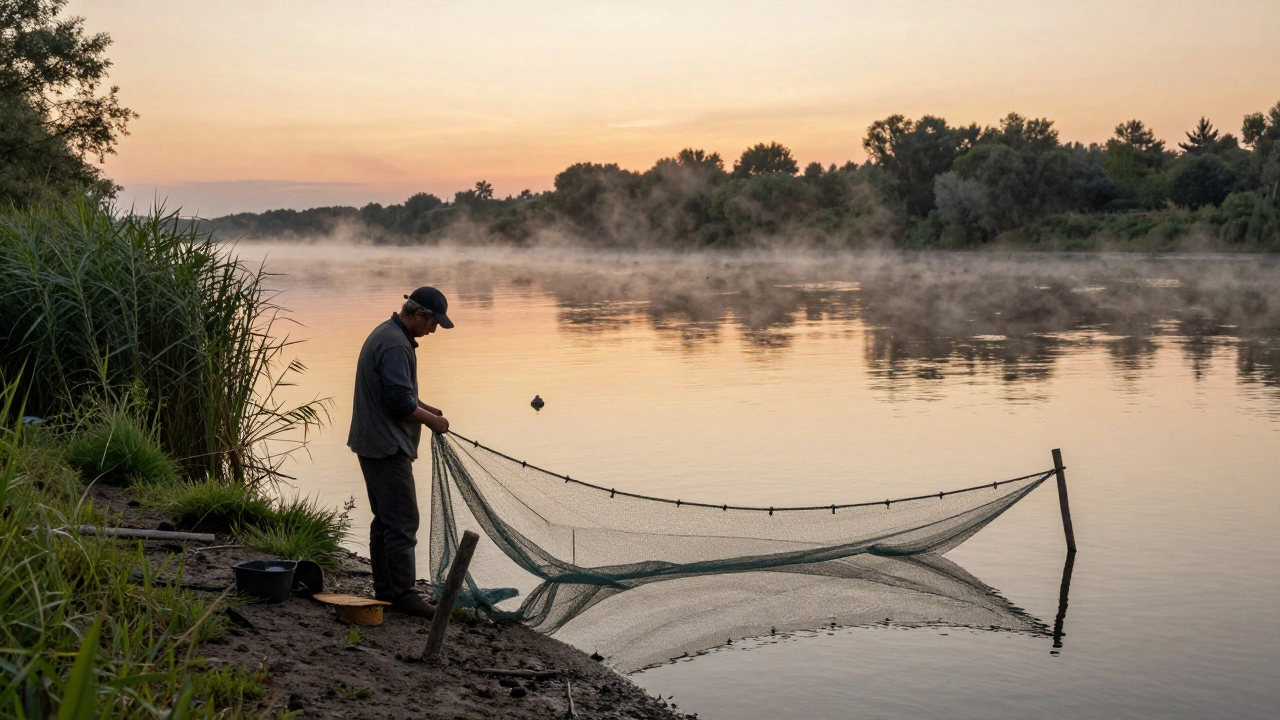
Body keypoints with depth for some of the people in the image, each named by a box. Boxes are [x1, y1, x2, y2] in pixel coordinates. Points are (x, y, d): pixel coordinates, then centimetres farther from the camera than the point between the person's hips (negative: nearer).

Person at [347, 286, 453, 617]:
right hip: (388, 447, -11)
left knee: (385, 519, 15)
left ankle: (384, 590, 22)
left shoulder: (385, 334, 15)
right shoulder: (396, 345, -19)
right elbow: (399, 401, -24)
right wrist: (430, 420, -9)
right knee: (402, 522, -7)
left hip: (373, 443, 11)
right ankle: (403, 593, -3)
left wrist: (424, 407, 13)